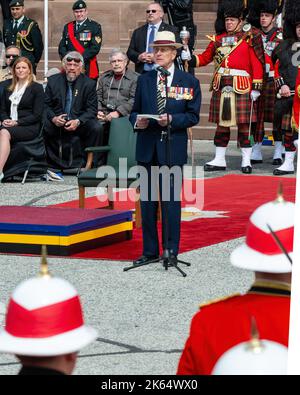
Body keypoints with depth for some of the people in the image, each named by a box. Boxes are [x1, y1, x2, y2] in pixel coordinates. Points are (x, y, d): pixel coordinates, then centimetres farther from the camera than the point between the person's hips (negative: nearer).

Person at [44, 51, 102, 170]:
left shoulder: (89, 83, 3)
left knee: (96, 128, -28)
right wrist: (53, 118, -16)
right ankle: (54, 162, -10)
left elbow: (92, 109, -3)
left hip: (79, 122, -1)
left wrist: (78, 121, -20)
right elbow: (46, 105, 6)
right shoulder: (53, 81, 7)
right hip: (56, 122, 1)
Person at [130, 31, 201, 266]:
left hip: (173, 149, -3)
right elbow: (135, 111, 12)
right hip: (147, 147, 3)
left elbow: (193, 116, -2)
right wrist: (137, 121, -10)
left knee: (171, 201, -1)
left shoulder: (189, 81, 1)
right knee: (147, 201, 7)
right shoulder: (144, 80, 10)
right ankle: (150, 251, 15)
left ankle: (171, 251, 7)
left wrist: (172, 120, -17)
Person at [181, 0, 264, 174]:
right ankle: (219, 160, 12)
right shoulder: (218, 39, 13)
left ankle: (246, 161, 4)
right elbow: (205, 58, 16)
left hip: (241, 86, -4)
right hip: (221, 86, 4)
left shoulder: (249, 38, 0)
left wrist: (256, 87, -8)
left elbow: (257, 64, -3)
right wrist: (190, 58, -3)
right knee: (221, 124, 6)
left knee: (243, 124, -2)